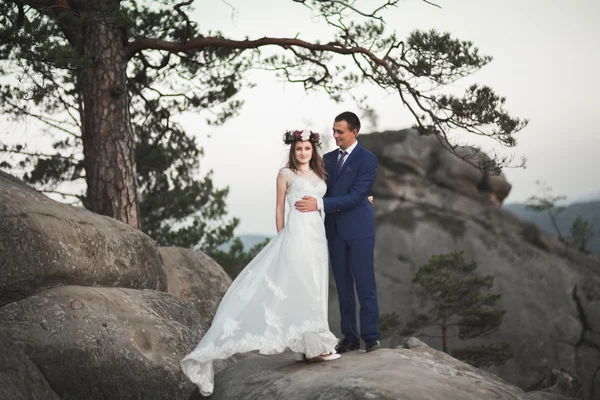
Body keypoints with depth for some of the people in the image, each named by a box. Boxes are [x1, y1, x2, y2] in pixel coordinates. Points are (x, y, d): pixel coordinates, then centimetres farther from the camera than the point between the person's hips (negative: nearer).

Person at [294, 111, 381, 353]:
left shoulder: (367, 159, -8)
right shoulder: (328, 159, 12)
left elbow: (355, 197, -16)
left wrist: (320, 204, -22)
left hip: (358, 229, -6)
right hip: (334, 230, 6)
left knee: (365, 285, -2)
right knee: (343, 287, 8)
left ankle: (371, 336, 4)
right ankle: (350, 337, 14)